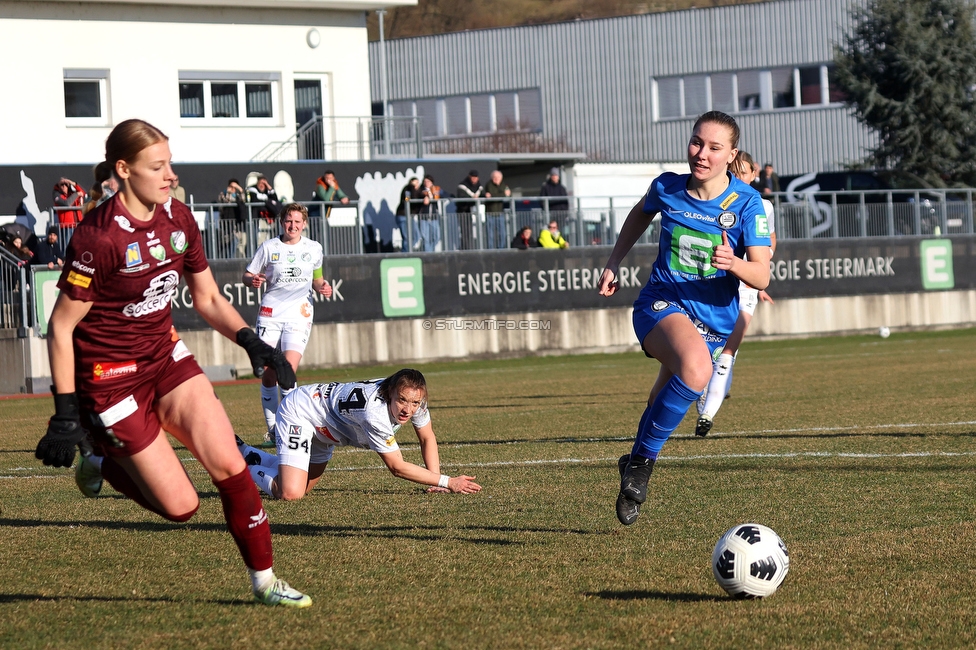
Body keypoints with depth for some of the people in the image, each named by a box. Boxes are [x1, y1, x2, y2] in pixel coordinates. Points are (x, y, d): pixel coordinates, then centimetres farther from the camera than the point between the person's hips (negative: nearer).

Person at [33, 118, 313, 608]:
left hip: (166, 356, 6)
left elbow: (207, 299, 12)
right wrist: (66, 416, -17)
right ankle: (100, 459, 23)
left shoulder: (178, 219, -1)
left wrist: (252, 343, -5)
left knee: (228, 464, -8)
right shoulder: (98, 238, -22)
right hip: (110, 377, -6)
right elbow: (61, 327, -17)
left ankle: (264, 581, 6)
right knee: (181, 506, -4)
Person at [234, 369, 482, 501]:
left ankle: (241, 452, 37)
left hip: (322, 430, 9)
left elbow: (427, 438, 0)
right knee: (291, 493, -25)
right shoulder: (375, 413, -41)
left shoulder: (413, 395, -19)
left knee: (304, 488, 20)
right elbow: (397, 467, -32)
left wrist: (436, 477, -13)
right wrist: (448, 482, -32)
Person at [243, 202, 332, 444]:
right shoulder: (269, 247, 3)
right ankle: (273, 428, 10)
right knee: (268, 375, -2)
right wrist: (253, 280, -15)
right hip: (270, 313, 0)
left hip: (298, 314, 0)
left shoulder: (314, 249, 9)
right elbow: (247, 275, 7)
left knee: (288, 371, -16)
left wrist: (322, 287, 1)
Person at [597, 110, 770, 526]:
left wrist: (734, 263, -34)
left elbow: (762, 276, -13)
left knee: (669, 401, 5)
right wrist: (614, 262, 18)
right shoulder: (667, 188, -3)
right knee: (695, 369, -33)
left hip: (715, 320, 2)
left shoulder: (746, 203, -9)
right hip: (661, 304, -2)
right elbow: (641, 214, 23)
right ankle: (641, 460, -21)